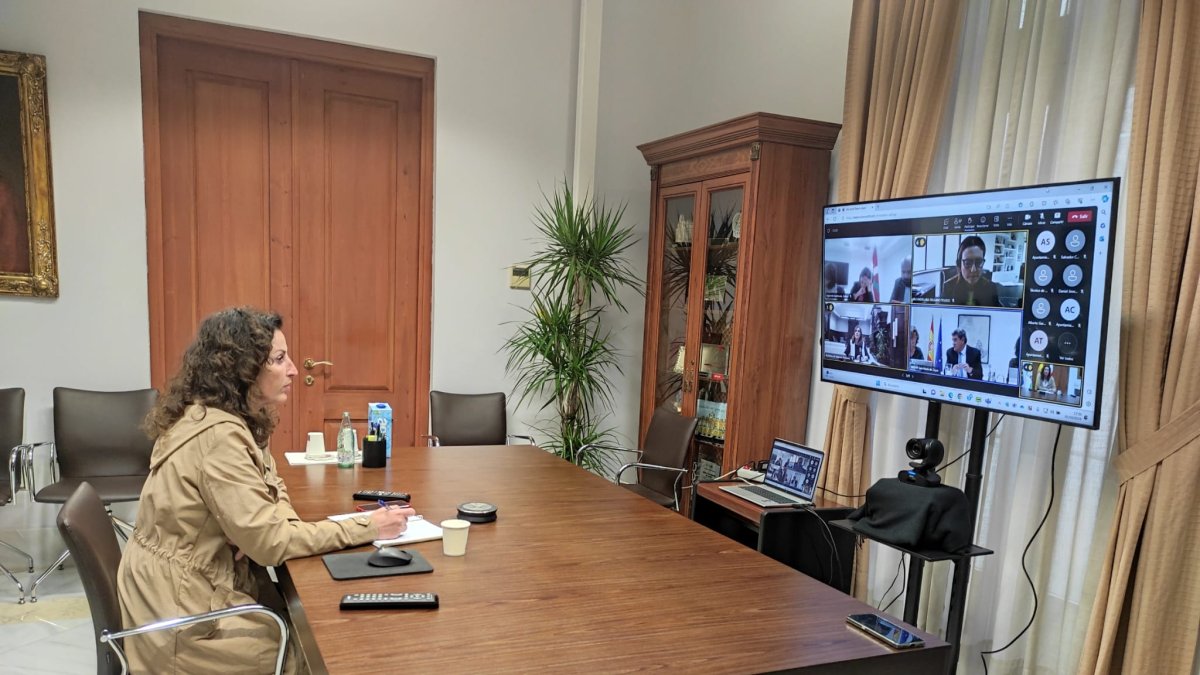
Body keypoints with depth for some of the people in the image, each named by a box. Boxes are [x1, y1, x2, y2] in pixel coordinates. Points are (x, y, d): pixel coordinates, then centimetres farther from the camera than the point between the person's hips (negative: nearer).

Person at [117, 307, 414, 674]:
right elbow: (270, 541, -26)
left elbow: (271, 489, 11)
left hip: (200, 584, 8)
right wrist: (365, 528, -22)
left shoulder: (233, 418, 4)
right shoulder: (218, 434, -26)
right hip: (181, 617, -8)